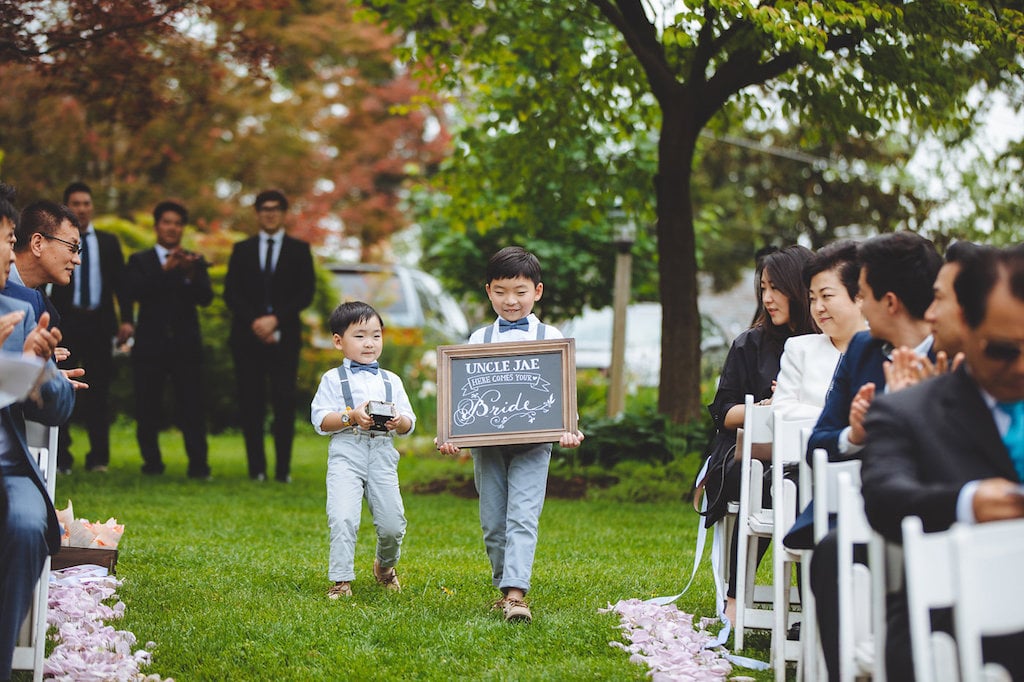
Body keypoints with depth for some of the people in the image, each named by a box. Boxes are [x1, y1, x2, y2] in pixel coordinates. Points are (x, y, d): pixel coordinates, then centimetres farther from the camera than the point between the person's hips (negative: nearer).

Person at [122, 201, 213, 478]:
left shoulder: (195, 262, 12)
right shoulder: (140, 261, 9)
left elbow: (206, 297, -3)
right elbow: (134, 291, -10)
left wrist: (190, 275, -22)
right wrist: (165, 269, -21)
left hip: (186, 344, 0)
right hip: (150, 343, 0)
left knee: (192, 407, -6)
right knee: (148, 407, 2)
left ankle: (198, 464, -7)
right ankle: (152, 462, 12)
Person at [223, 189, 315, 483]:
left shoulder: (299, 250, 11)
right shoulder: (242, 250, 14)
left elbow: (306, 293, 2)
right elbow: (231, 293, 6)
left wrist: (275, 320, -10)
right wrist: (254, 322, -9)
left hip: (284, 337, -1)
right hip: (248, 337, 1)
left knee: (284, 402, -9)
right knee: (251, 403, -2)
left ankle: (283, 468, -6)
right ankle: (256, 467, 2)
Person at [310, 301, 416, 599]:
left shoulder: (391, 381, 17)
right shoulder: (333, 379, 7)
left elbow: (409, 423, 13)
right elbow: (320, 419, -3)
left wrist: (399, 422, -11)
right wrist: (353, 416, -16)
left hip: (383, 455, 3)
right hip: (346, 454, -3)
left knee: (392, 523, 1)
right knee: (343, 518, -18)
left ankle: (385, 565, 32)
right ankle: (341, 580, -7)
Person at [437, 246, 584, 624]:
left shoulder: (550, 337, 5)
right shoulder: (479, 339, 10)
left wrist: (569, 430, -14)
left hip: (532, 441, -3)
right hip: (486, 443, 3)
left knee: (522, 518, -13)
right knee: (493, 522, 7)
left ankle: (516, 593, -20)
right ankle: (504, 588, 20)